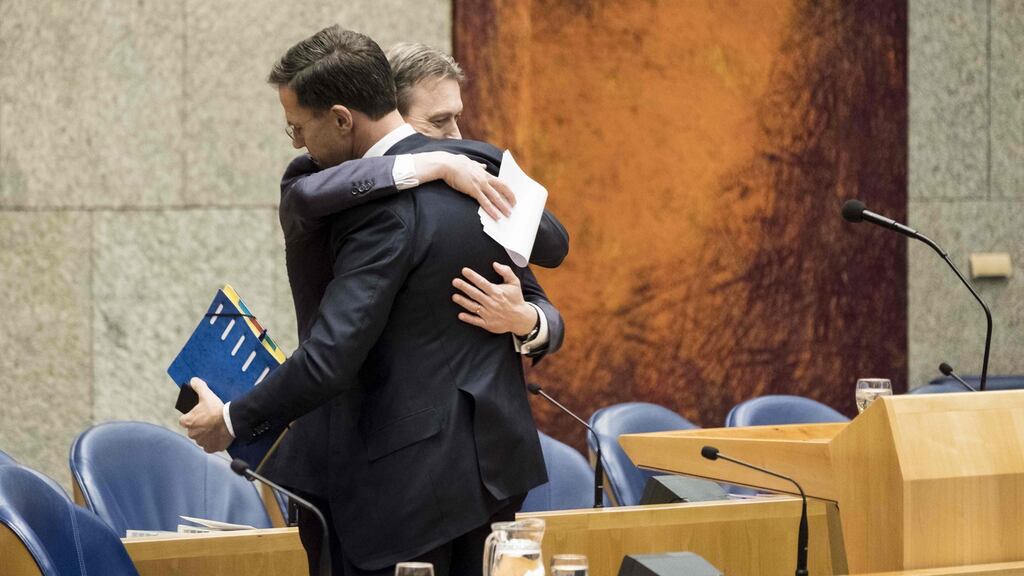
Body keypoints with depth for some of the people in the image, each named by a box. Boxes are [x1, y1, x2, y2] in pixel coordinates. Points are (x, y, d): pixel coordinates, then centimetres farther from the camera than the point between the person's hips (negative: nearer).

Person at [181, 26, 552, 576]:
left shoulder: (384, 206, -21)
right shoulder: (486, 165, 3)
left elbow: (329, 358, -23)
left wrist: (233, 421, -10)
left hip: (408, 479, -8)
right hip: (493, 459, 9)